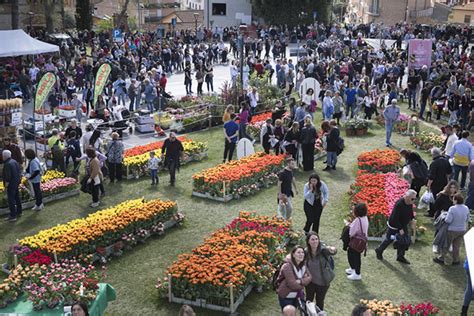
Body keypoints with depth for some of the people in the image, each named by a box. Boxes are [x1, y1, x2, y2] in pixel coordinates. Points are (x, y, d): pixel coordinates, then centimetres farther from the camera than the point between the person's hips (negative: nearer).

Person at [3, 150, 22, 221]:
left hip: (11, 185, -10)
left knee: (11, 200, -4)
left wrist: (6, 184, -15)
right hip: (16, 183, 10)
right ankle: (19, 212, 33)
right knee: (17, 198, 21)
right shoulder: (14, 161, 6)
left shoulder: (7, 164, -22)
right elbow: (19, 172, 13)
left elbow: (8, 176, -24)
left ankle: (13, 216, -1)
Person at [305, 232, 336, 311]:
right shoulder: (306, 252, -17)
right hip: (310, 281, 2)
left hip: (323, 282, -1)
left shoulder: (323, 250, -25)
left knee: (320, 301, 20)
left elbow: (332, 251, -46)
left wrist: (333, 250, -69)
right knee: (309, 300, 21)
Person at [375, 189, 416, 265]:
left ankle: (400, 256, 23)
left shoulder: (410, 203, -9)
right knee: (389, 239, 10)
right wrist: (400, 229, -29)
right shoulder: (399, 204, -34)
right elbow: (395, 218, -31)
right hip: (394, 225, -7)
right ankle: (379, 251, 34)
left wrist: (412, 218, -6)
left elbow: (410, 212, 12)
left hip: (403, 225, 7)